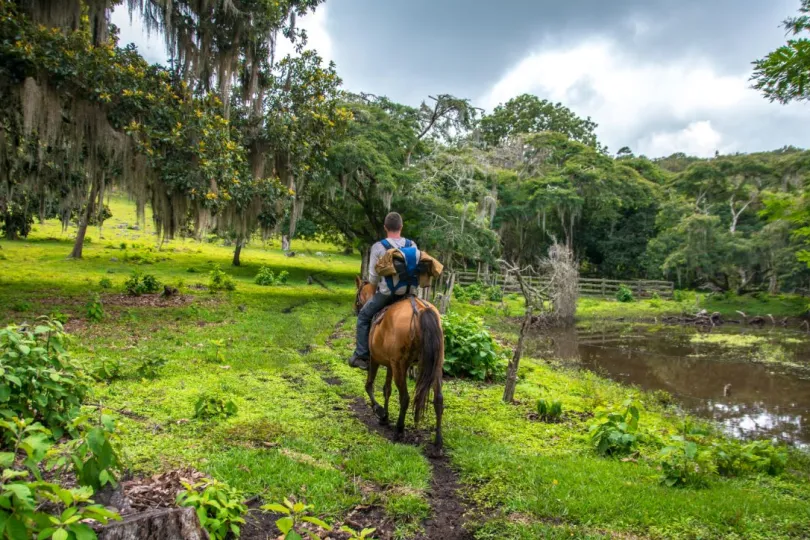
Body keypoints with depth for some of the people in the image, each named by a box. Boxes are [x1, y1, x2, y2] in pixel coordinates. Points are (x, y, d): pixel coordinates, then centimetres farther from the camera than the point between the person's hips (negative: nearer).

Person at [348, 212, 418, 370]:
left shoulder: (378, 247, -10)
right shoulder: (412, 245, 1)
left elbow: (373, 276, -6)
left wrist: (375, 286, 15)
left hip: (387, 293, -4)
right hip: (408, 292, 4)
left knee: (363, 317, 16)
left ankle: (361, 356, 13)